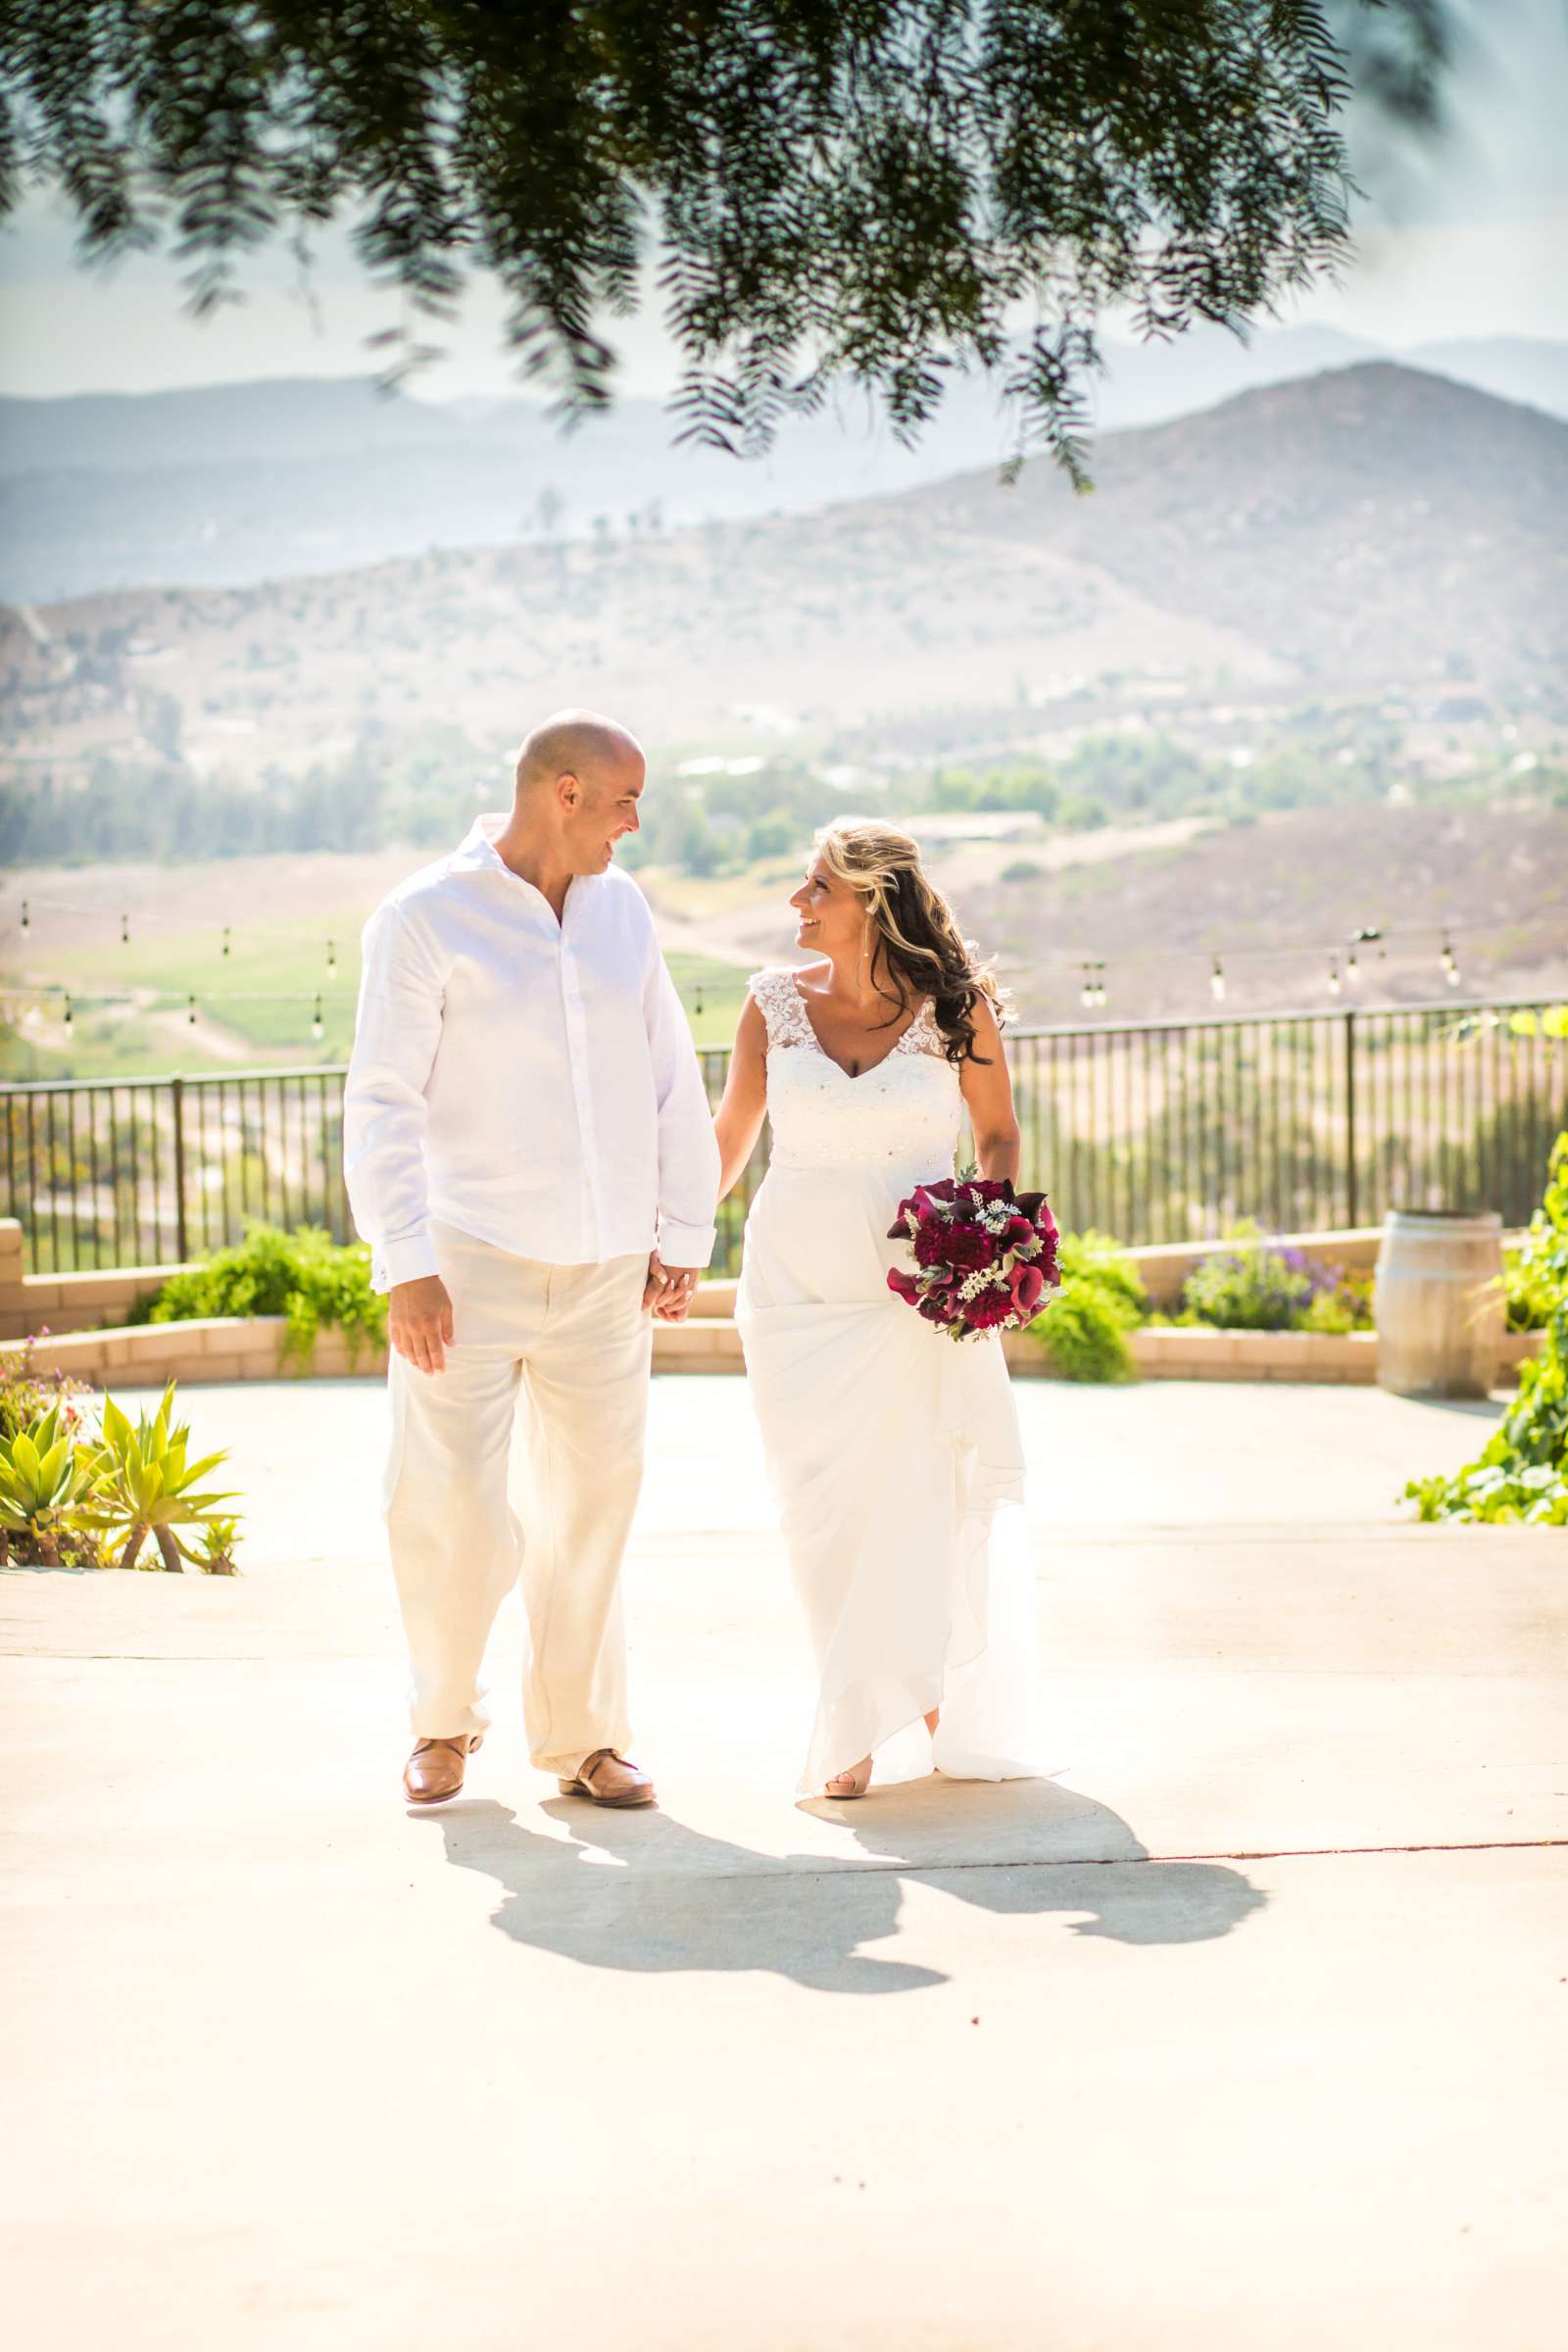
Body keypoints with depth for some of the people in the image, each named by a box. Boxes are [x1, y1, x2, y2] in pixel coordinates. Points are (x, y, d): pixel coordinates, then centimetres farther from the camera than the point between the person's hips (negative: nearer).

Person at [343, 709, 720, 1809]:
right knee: (452, 1509, -6)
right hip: (471, 1262, -4)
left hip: (606, 1269, 5)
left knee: (592, 1509, 8)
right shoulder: (424, 918, -7)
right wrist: (404, 1267, -15)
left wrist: (683, 1238, 8)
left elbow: (671, 1080, 12)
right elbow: (383, 1102, -9)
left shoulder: (621, 907, 8)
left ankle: (580, 1737, 21)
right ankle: (445, 1720, 16)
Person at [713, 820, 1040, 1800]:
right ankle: (861, 1726, 10)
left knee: (924, 1498, 1)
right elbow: (729, 1139, 12)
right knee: (827, 1506, 0)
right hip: (798, 1285, 2)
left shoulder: (956, 1007, -4)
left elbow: (1000, 1135, 8)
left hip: (918, 1286, -1)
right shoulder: (777, 1003, 2)